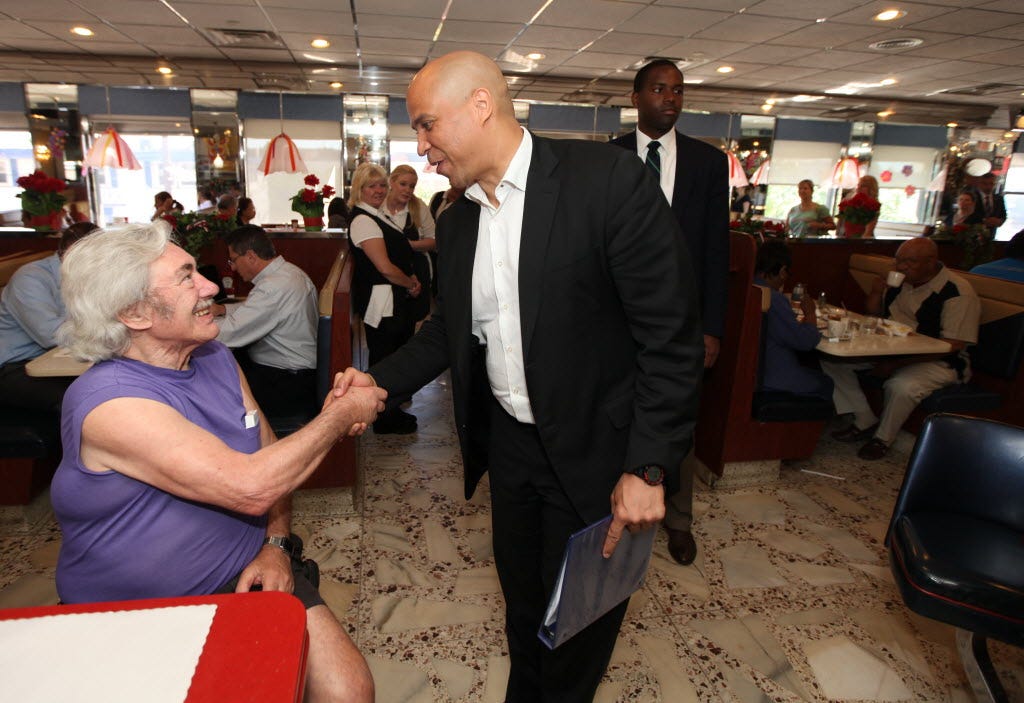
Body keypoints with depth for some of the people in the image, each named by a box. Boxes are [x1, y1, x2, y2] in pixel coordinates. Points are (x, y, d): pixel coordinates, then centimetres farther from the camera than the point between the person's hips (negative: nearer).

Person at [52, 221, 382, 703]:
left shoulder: (216, 358, 1)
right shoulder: (108, 403, -23)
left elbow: (269, 455, 10)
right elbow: (250, 487, -29)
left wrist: (275, 545, -6)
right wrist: (341, 414, -17)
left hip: (247, 576, 4)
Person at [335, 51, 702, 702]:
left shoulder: (609, 180, -18)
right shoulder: (457, 220, 4)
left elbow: (672, 335, -18)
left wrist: (647, 468, -19)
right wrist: (380, 380, 0)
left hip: (592, 453, -5)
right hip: (508, 444, 6)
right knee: (521, 602, 24)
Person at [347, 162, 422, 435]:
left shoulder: (376, 217, 16)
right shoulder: (363, 221, -15)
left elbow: (399, 256, 22)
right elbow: (385, 267, -21)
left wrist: (413, 279, 5)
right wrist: (412, 285, -7)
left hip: (395, 299, 10)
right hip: (381, 301, -10)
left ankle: (391, 411, 34)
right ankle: (386, 419, 16)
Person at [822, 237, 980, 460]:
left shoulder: (958, 292, -16)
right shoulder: (900, 280, 4)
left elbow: (953, 345, -22)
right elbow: (874, 314, 18)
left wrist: (895, 363, -28)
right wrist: (877, 292, -6)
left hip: (939, 361, -7)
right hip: (891, 351, 7)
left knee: (901, 386, -38)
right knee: (832, 359, -7)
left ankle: (883, 439, -9)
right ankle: (865, 421, 0)